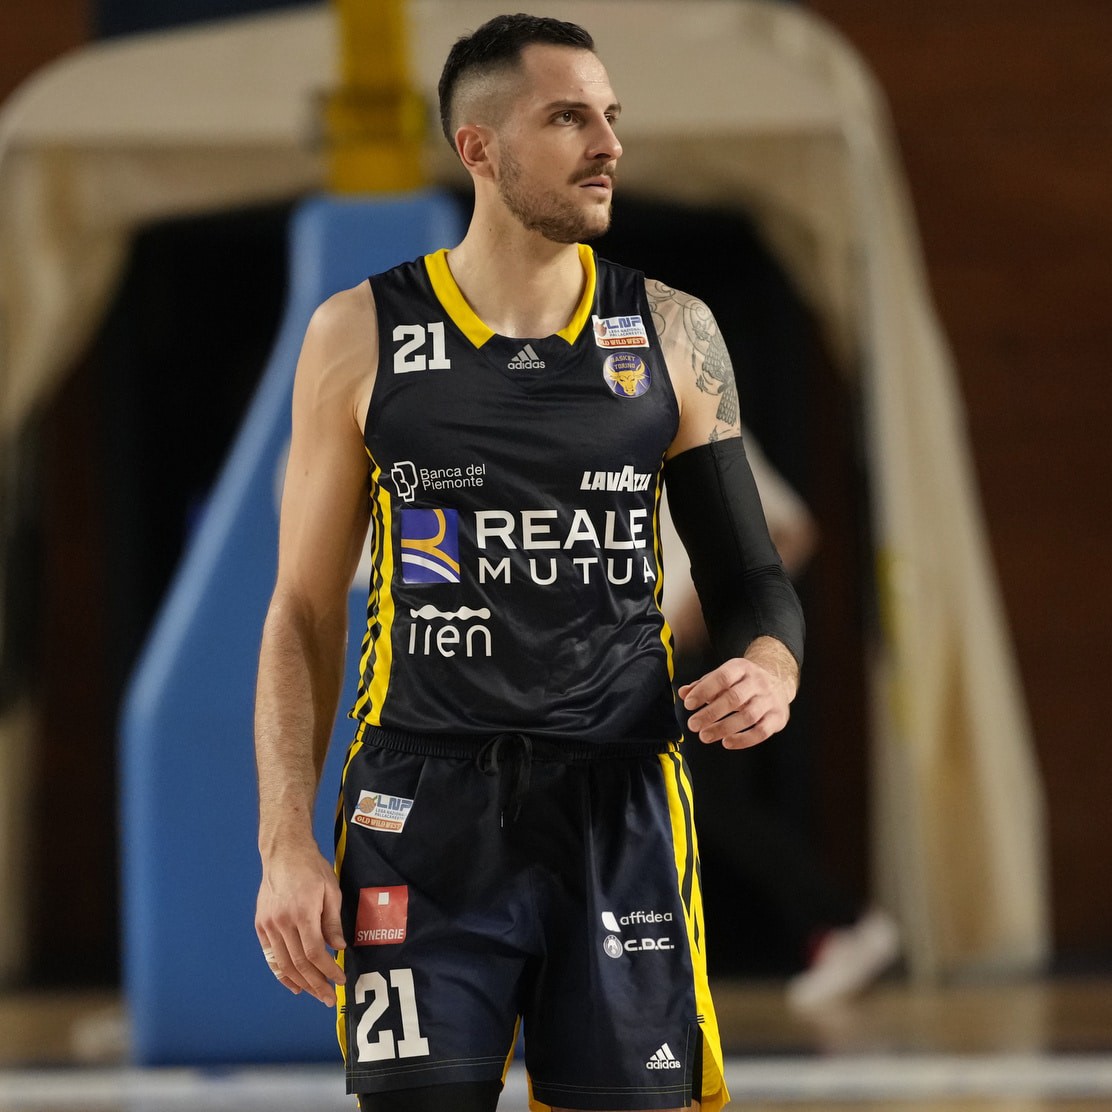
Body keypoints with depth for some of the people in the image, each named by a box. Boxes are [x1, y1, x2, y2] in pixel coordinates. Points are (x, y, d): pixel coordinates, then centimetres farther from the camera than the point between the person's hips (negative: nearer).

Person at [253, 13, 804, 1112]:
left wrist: (770, 667, -11)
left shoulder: (671, 335, 8)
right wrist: (286, 847, -3)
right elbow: (305, 611, 6)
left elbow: (748, 575, 13)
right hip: (424, 814, -1)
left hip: (620, 814, 2)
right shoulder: (361, 337, 4)